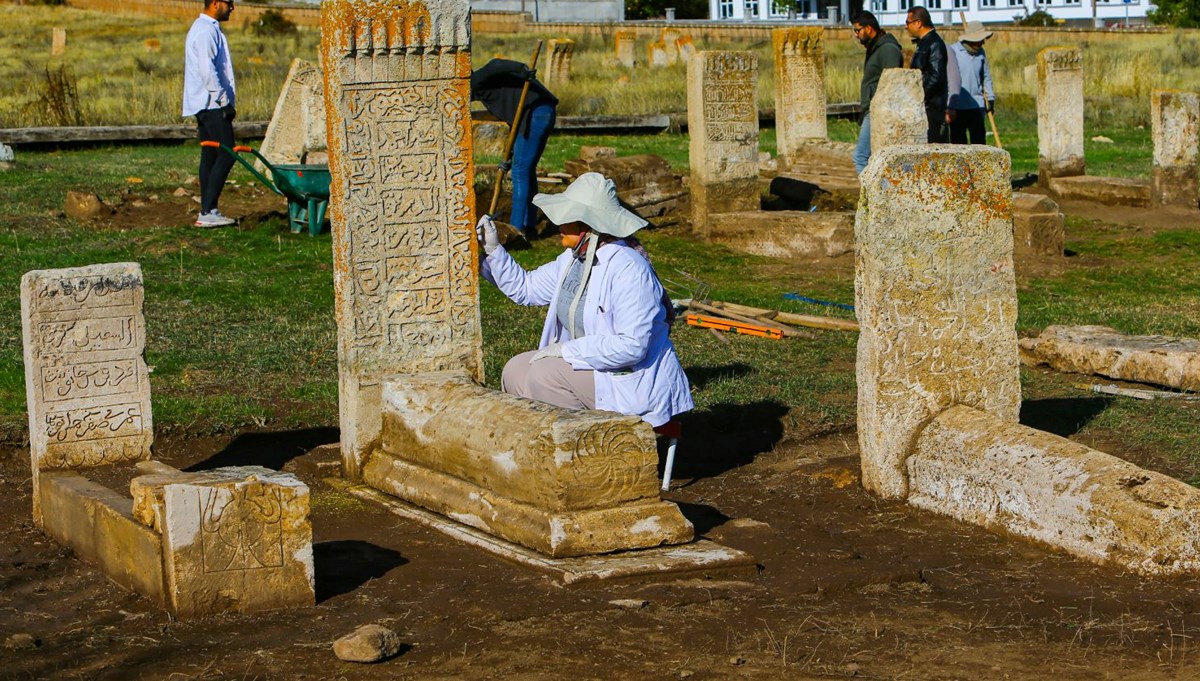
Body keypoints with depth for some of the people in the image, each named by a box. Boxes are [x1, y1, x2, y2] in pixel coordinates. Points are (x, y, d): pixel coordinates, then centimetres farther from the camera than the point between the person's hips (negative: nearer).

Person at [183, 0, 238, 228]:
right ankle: (207, 212, -15)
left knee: (210, 157, 9)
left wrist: (225, 100, 21)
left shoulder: (208, 28, 20)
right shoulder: (206, 30, -13)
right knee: (226, 155, -12)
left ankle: (208, 211, 10)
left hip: (206, 105, 10)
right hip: (212, 104, -10)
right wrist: (225, 101, -19)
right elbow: (207, 71, -21)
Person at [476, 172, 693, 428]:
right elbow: (525, 287, 19)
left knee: (544, 375, -22)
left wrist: (567, 349, -24)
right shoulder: (574, 259, 5)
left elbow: (632, 346, -29)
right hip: (590, 366, 10)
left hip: (633, 383, -10)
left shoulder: (629, 270, -24)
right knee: (516, 371, 0)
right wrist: (493, 249, 5)